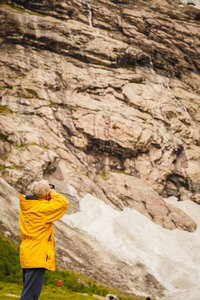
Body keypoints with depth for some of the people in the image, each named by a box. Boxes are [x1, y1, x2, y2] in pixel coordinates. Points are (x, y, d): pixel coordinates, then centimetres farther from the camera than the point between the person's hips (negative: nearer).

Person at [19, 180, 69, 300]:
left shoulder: (25, 207, 9)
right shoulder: (42, 208, -17)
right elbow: (64, 204, -19)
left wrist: (48, 199, 13)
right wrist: (54, 194, -2)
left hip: (27, 257, 9)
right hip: (37, 257, -9)